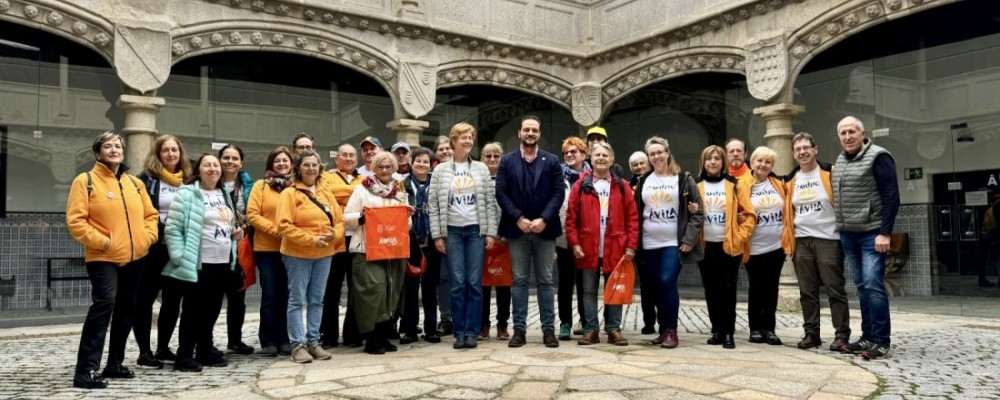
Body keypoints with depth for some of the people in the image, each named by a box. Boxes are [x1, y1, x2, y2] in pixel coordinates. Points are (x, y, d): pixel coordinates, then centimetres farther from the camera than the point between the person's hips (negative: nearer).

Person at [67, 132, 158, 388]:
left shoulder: (135, 183, 13)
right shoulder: (85, 181, -4)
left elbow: (150, 214, 18)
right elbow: (75, 220, -11)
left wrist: (148, 236, 0)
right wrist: (101, 242, -17)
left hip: (135, 257, 7)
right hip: (103, 258, -6)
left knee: (126, 309, 12)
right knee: (104, 303, -21)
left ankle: (115, 363, 25)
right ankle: (86, 370, -17)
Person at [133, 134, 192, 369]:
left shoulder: (186, 181, 12)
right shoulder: (146, 178, -4)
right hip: (153, 246, -6)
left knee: (173, 299, 10)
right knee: (146, 299, 2)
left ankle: (163, 348, 22)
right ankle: (145, 352, 8)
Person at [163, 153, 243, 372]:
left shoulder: (224, 196, 16)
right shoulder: (187, 194, -9)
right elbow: (173, 228, -13)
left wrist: (235, 234, 7)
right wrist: (179, 257, -19)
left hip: (222, 263, 7)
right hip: (197, 263, -7)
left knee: (212, 309, 13)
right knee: (193, 310, -1)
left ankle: (206, 350, 24)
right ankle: (185, 356, 7)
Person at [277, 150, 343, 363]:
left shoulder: (327, 194, 11)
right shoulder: (290, 193, -7)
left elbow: (339, 220, 12)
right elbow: (284, 225, -15)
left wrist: (334, 234, -11)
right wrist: (312, 239, -19)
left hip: (324, 254, 6)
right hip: (298, 254, -5)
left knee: (317, 300, 10)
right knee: (297, 300, 0)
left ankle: (313, 341, 18)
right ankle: (297, 345, 5)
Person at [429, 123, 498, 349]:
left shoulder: (481, 169, 8)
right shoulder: (441, 170, 4)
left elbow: (490, 203, 6)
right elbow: (433, 204, 3)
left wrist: (490, 232, -1)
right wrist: (437, 235, -4)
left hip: (476, 230, 1)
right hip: (452, 231, -1)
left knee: (474, 283, 0)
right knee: (457, 284, -1)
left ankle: (472, 331, 7)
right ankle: (459, 332, 7)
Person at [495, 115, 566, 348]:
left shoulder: (552, 161, 7)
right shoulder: (507, 161, 7)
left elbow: (559, 193, 0)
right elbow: (501, 193, 0)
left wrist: (543, 219, -12)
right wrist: (519, 219, -11)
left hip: (545, 229, 0)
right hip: (517, 229, 0)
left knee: (545, 281, 4)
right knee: (519, 280, 4)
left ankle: (548, 329, 9)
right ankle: (519, 329, 9)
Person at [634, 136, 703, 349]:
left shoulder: (684, 179, 2)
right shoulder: (644, 181, 11)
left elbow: (697, 211, -1)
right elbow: (636, 213, 13)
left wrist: (689, 239, -10)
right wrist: (635, 242, 6)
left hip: (674, 243, -4)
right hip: (649, 244, 4)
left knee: (667, 282, -17)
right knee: (657, 287, 6)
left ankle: (671, 330, -7)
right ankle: (663, 329, 17)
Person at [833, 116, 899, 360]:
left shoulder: (877, 157, -8)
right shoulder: (840, 161, 14)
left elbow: (891, 197, -13)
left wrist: (885, 232, -18)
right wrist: (841, 229, 13)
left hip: (872, 233, -7)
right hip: (847, 234, 7)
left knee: (874, 285, -9)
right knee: (862, 286, 10)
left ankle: (881, 341, -4)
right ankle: (867, 337, 15)